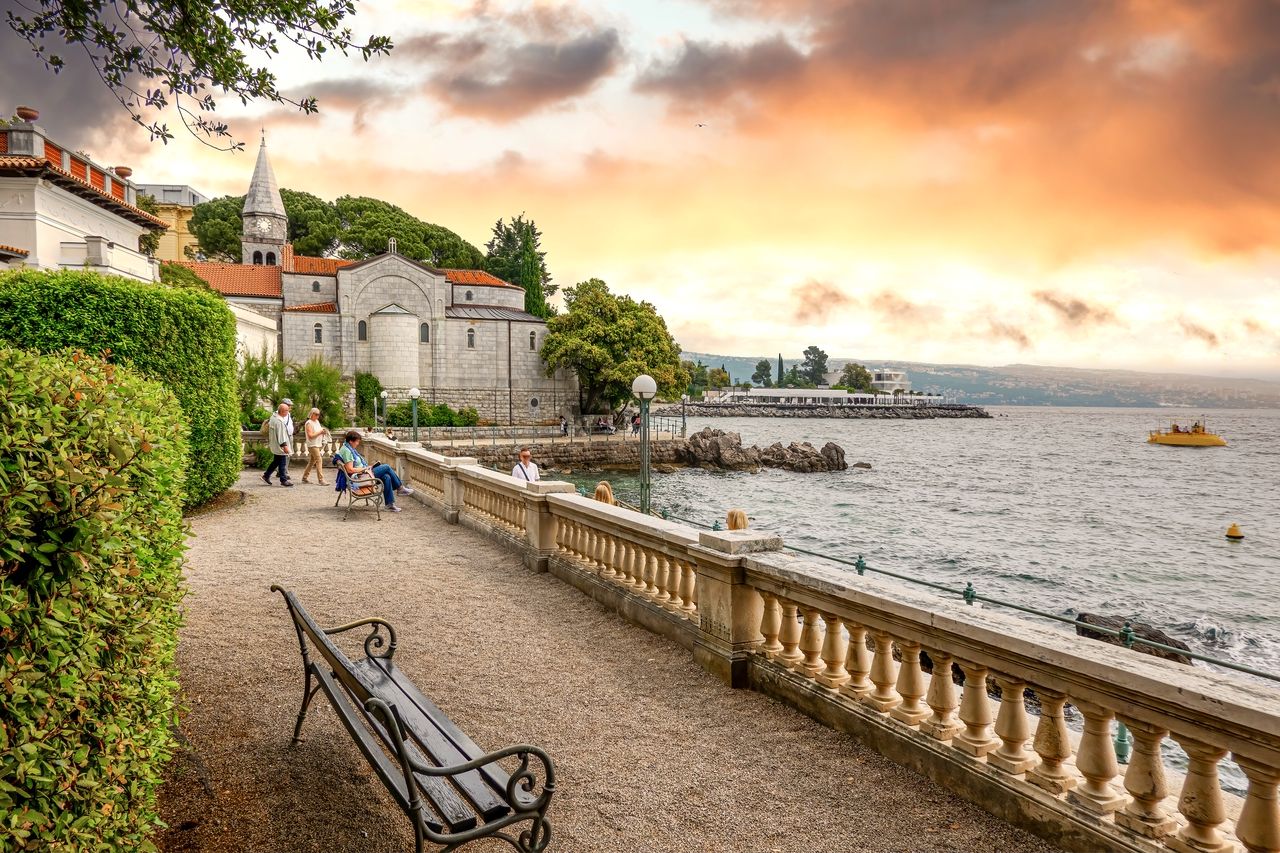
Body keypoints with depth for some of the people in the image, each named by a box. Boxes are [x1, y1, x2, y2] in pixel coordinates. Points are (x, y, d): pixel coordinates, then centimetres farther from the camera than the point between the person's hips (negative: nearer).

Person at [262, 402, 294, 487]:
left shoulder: (273, 417, 10)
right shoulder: (279, 421, -22)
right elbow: (281, 434, -25)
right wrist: (284, 445, -22)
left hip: (274, 445, 10)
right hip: (279, 445, -10)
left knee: (276, 461, 19)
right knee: (282, 463, -2)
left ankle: (266, 476, 22)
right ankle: (284, 480, 5)